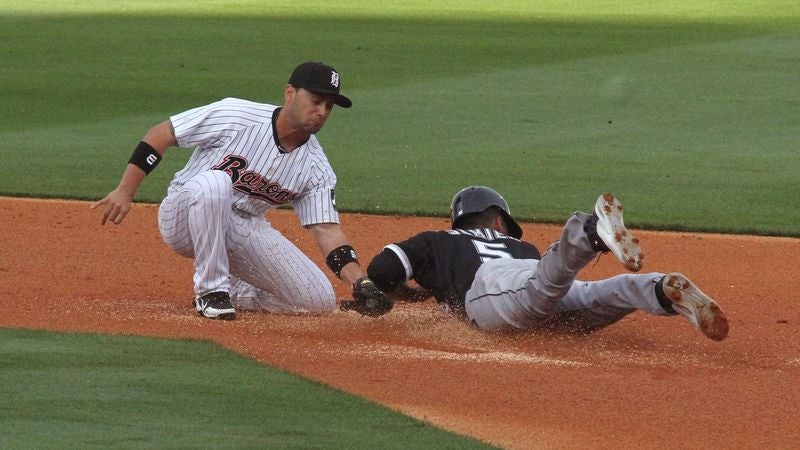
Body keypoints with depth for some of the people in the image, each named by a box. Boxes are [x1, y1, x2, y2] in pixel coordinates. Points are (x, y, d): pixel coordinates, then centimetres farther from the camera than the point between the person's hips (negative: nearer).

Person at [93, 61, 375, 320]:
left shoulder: (317, 169, -5)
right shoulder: (234, 116, -18)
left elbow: (326, 229, -10)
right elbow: (160, 135, -12)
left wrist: (360, 282, -26)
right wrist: (125, 191, -17)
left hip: (245, 230, 5)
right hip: (182, 221, -5)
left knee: (319, 301, -9)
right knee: (214, 182, -40)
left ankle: (228, 290, 13)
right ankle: (211, 290, -24)